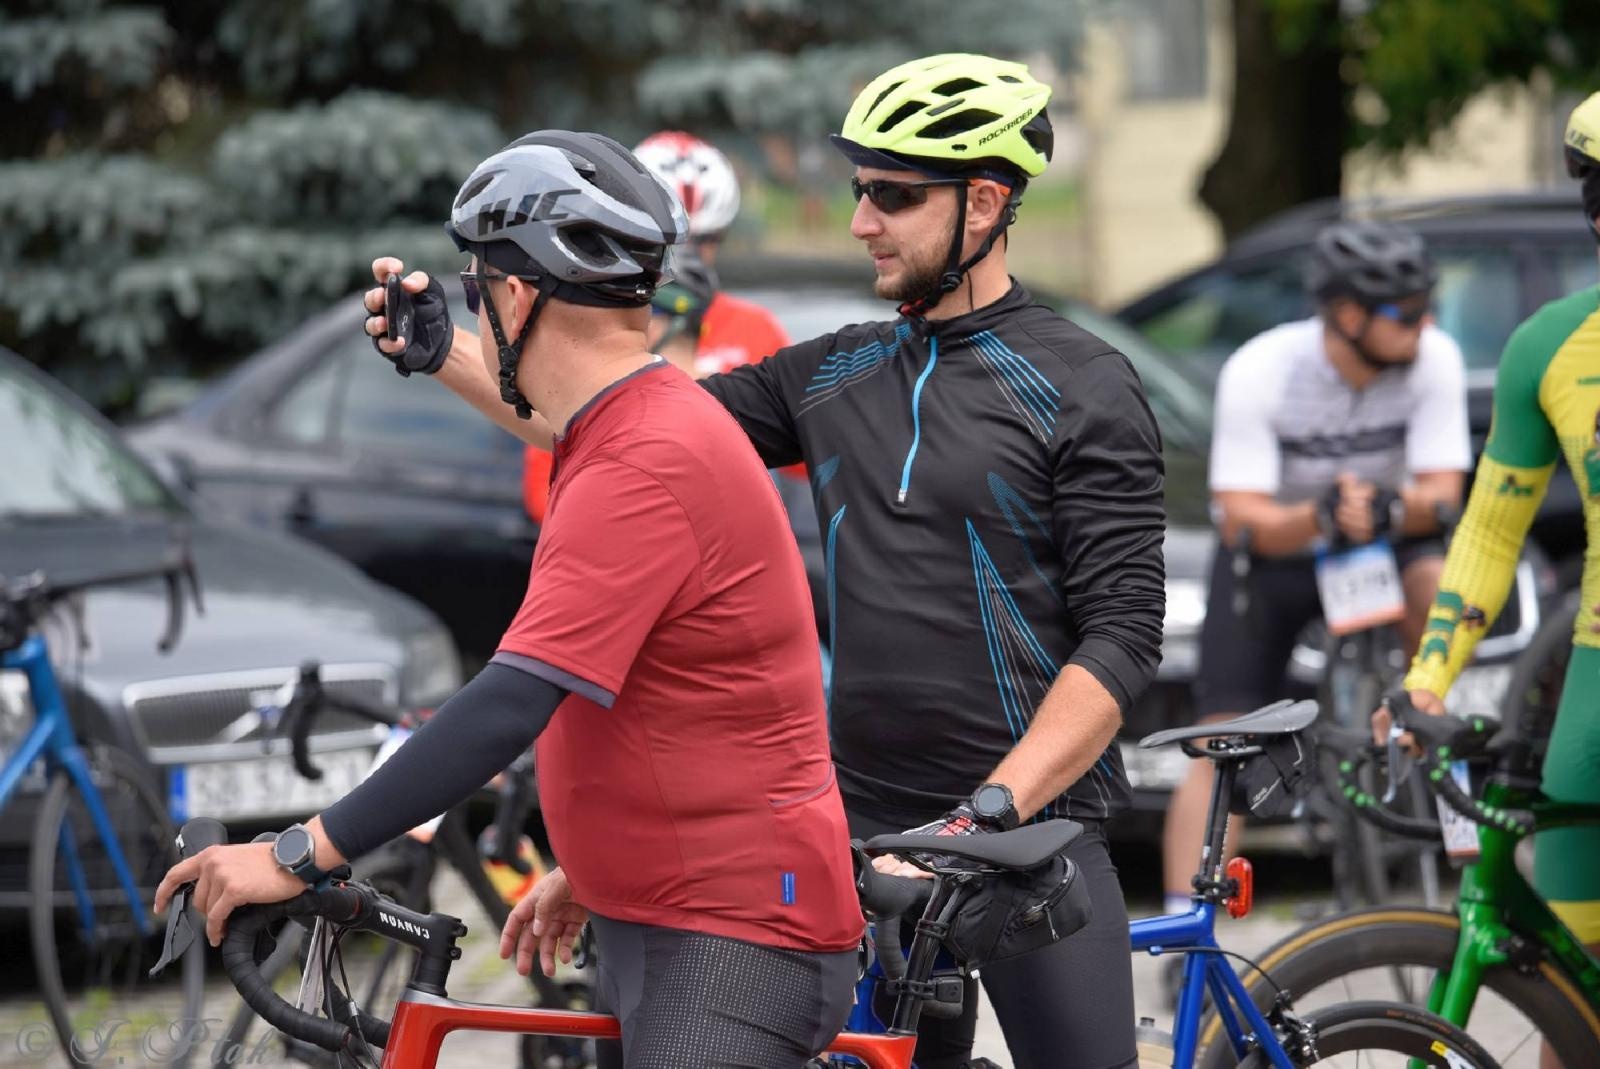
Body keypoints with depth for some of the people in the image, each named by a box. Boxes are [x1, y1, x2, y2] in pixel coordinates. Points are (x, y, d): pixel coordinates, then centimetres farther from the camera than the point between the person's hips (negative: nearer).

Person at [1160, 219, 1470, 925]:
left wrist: (1388, 510, -41)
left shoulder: (1434, 359, -19)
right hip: (1268, 556, -1)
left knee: (1437, 582, -34)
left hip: (1383, 545, 2)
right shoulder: (1258, 372, -24)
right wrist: (1319, 517, -45)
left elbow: (1442, 493, -18)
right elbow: (1242, 520, -24)